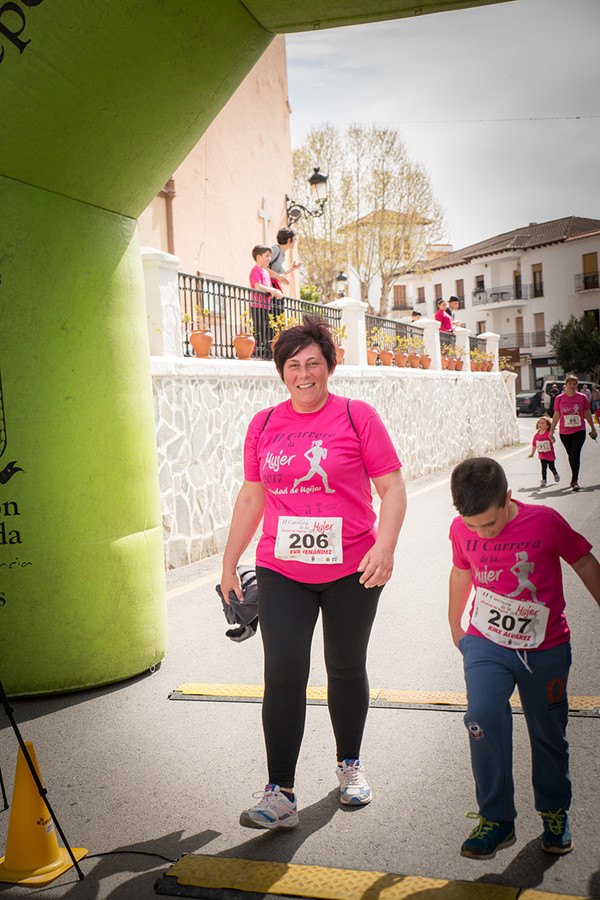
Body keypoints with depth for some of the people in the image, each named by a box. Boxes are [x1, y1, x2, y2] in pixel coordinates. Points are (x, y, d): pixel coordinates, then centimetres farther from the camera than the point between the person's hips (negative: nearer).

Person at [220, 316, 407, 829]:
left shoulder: (357, 417, -3)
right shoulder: (263, 425, 7)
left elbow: (392, 488, -5)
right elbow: (251, 498, 14)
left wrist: (385, 547, -19)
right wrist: (230, 562, 14)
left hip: (351, 573, -1)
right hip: (281, 573, 2)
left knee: (346, 670, 13)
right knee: (283, 676, -5)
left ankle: (350, 764, 36)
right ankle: (280, 794, 3)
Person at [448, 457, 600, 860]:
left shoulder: (546, 521, -16)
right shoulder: (462, 530, -7)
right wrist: (455, 624, 25)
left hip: (545, 648, -1)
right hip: (486, 643, 1)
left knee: (548, 733, 10)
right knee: (483, 715, -21)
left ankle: (555, 811, 37)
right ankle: (497, 819, -4)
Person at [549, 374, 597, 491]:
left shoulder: (582, 397, 0)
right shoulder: (559, 398, 0)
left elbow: (587, 414, 10)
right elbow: (556, 415, 8)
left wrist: (593, 428, 17)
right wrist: (551, 430, 10)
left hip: (579, 431, -1)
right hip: (564, 432, 1)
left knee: (575, 454, -12)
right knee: (571, 455, 11)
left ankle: (574, 480, -7)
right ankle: (575, 478, 27)